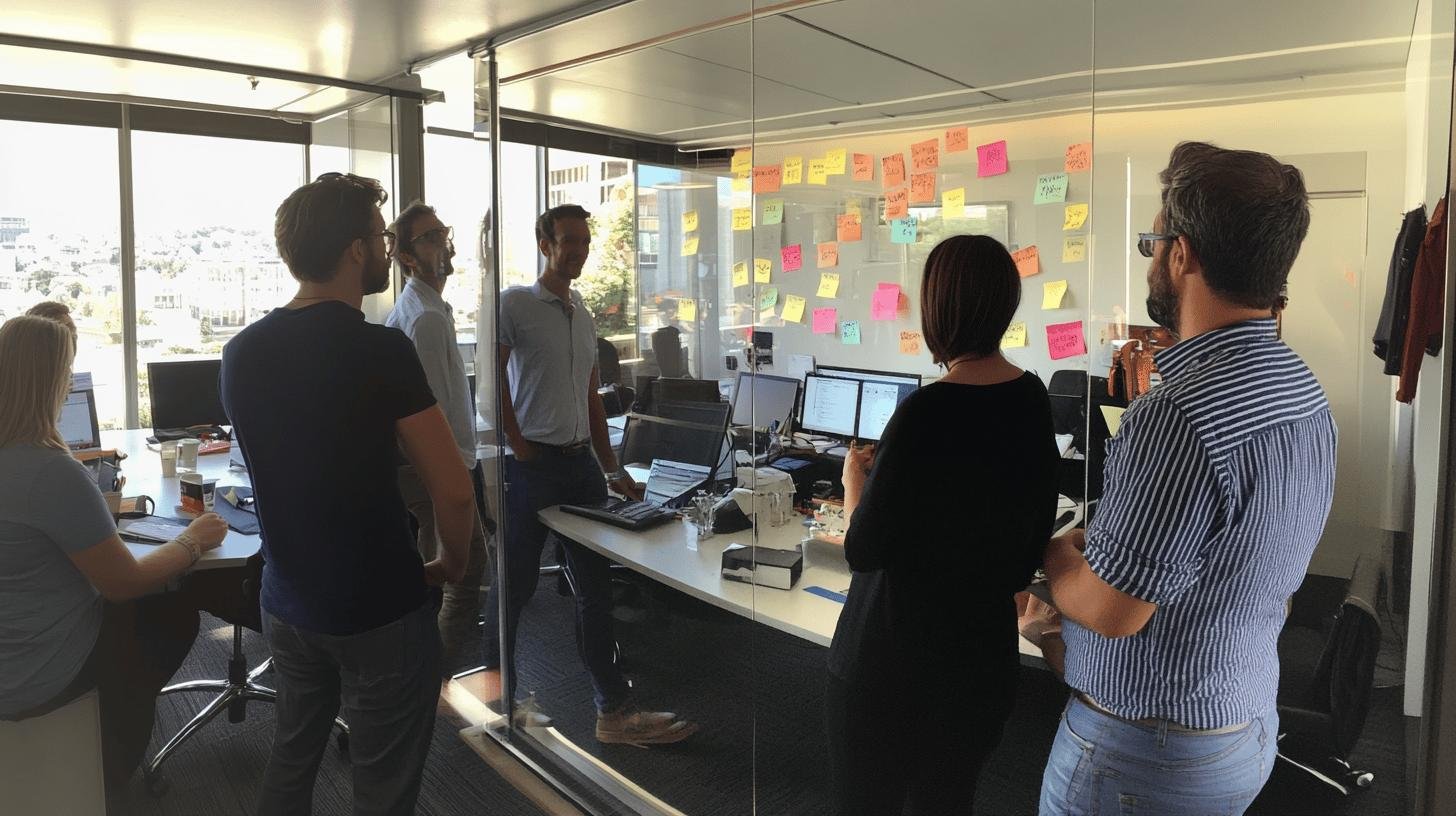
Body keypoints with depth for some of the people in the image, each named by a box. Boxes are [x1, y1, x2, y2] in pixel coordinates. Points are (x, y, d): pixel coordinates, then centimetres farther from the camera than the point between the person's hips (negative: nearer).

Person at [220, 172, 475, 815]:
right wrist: (451, 564, -3)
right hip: (380, 613, -7)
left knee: (290, 762, 25)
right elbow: (453, 492, -22)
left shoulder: (241, 352, 1)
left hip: (286, 607, 7)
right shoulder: (380, 350, -20)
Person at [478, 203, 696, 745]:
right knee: (515, 583, 5)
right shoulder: (516, 304, -4)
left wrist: (613, 472, 16)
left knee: (596, 587, 9)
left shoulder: (584, 315, 16)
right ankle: (496, 689, 27)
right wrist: (518, 446, -11)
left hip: (581, 462, 7)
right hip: (533, 465, -7)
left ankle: (614, 711, 17)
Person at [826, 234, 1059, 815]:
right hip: (985, 652, 7)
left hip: (892, 662, -7)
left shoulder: (927, 412, -24)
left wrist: (855, 481, 0)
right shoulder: (1033, 400, -2)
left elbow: (863, 552, -17)